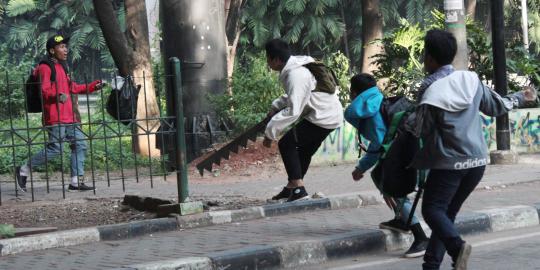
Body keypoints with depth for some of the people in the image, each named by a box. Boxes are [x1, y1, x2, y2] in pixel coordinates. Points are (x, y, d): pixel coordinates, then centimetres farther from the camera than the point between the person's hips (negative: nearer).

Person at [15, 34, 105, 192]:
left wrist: (93, 87, 26)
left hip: (69, 117, 10)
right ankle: (23, 170, 3)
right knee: (55, 148, -11)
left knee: (80, 145, 5)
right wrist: (58, 95, -38)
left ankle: (76, 181, 9)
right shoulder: (45, 68, -8)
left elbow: (72, 88, 31)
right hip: (55, 117, -9)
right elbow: (44, 90, -19)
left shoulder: (61, 67, 22)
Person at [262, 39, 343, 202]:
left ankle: (298, 188, -13)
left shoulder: (296, 75, -24)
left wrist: (270, 132, -27)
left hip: (323, 117, -10)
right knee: (304, 150, 21)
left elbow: (293, 110, -31)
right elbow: (294, 97, 23)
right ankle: (292, 187, 33)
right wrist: (276, 106, 9)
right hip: (330, 114, 10)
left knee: (286, 144, -9)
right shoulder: (294, 67, 7)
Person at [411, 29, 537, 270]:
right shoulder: (471, 81, 2)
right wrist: (520, 98, 33)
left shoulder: (432, 93, -14)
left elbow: (420, 132, -9)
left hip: (449, 162, -6)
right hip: (477, 160, 6)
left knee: (432, 209, -1)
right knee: (448, 211, 13)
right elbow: (496, 106, 15)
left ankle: (456, 245, -27)